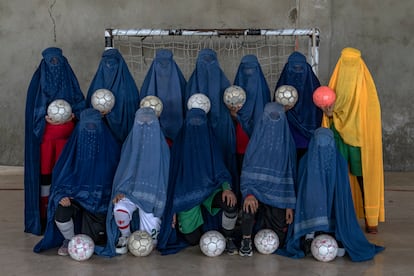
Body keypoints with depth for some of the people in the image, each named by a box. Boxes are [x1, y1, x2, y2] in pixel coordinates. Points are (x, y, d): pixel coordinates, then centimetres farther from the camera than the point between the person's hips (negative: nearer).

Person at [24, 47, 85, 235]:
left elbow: (80, 103, 8)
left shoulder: (69, 80, 11)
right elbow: (34, 110, 0)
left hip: (66, 136, 2)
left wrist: (74, 115, -13)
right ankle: (44, 216, 3)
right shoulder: (38, 81, 5)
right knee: (45, 172, -3)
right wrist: (47, 119, -17)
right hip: (45, 136, -2)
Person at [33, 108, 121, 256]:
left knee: (98, 243, -15)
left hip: (100, 199, -1)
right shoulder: (74, 146, -5)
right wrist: (62, 195, -20)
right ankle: (69, 240, 4)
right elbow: (60, 176, -2)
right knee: (61, 213, -30)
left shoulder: (110, 147, -7)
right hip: (75, 195, 1)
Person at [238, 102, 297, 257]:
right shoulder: (256, 139, -4)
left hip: (278, 194, 1)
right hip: (257, 189, -1)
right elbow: (247, 171, -9)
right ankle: (246, 241, -15)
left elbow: (290, 174, 0)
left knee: (278, 241, -4)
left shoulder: (287, 143, -2)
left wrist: (290, 205, -5)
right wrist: (248, 193, -27)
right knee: (249, 203, -37)